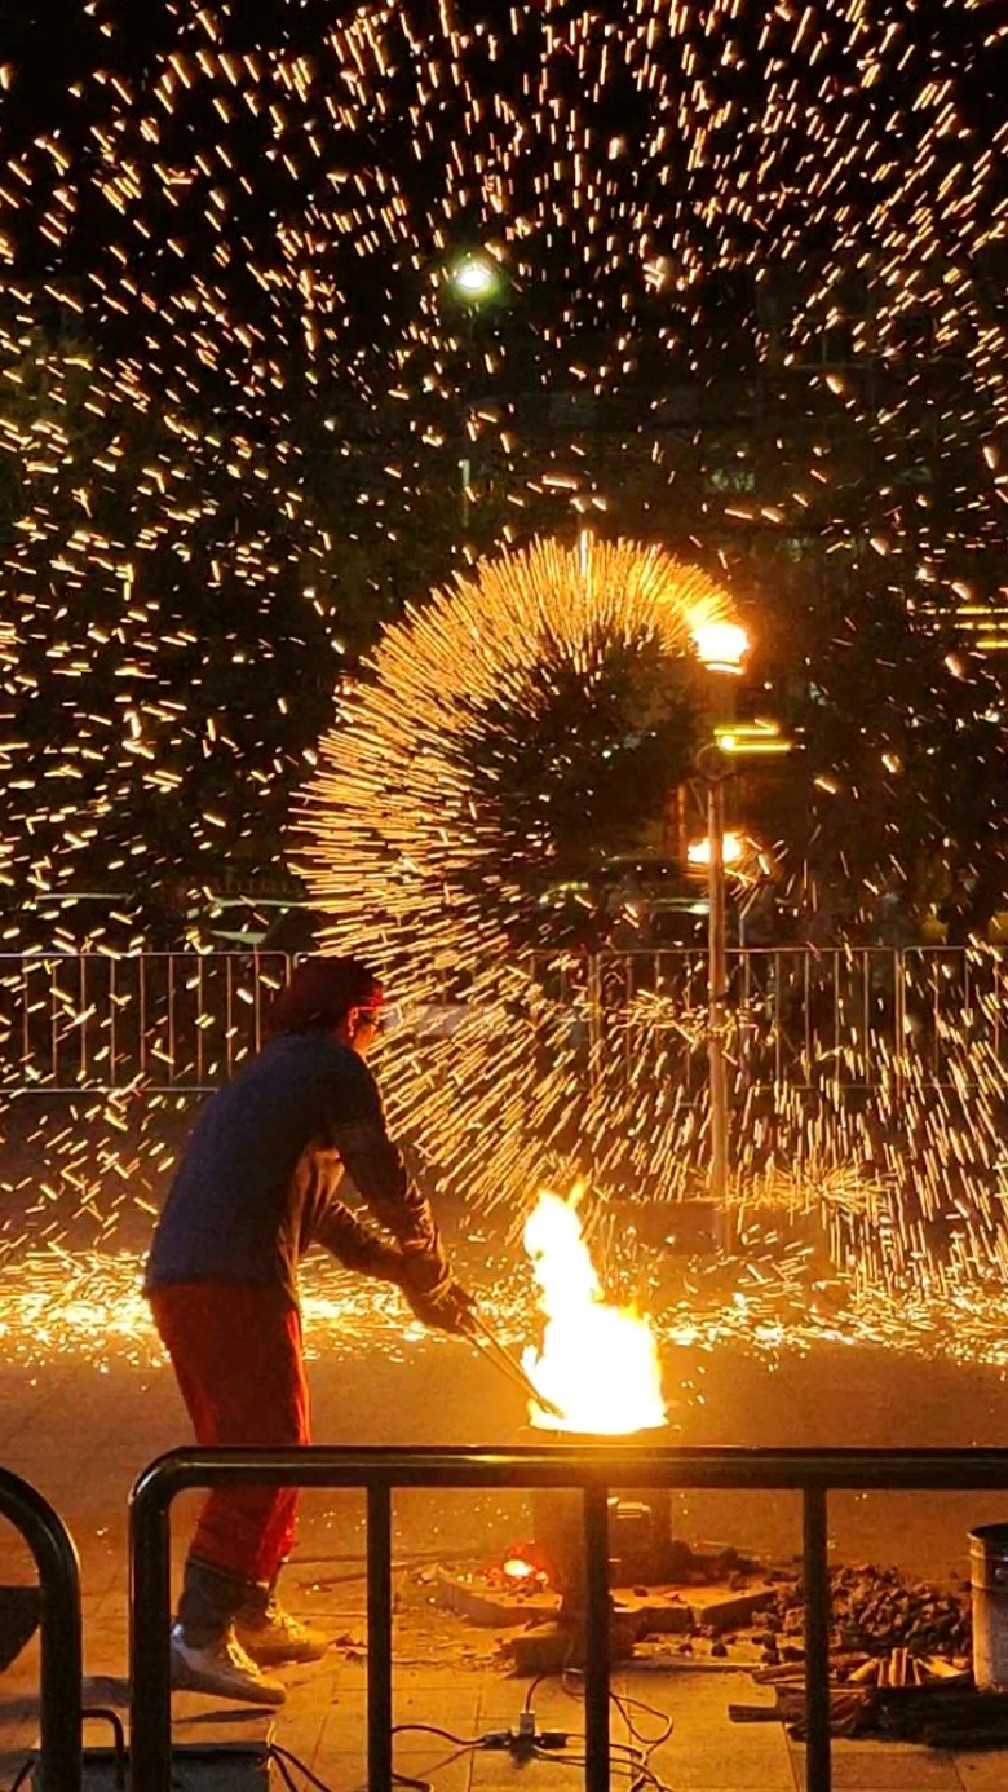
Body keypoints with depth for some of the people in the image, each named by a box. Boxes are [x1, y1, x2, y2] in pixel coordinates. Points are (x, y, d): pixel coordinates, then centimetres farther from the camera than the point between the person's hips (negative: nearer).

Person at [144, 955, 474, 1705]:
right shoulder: (335, 1069, 2)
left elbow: (324, 1213, 36)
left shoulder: (265, 1076, 30)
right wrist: (432, 1276, 19)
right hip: (238, 1283, -9)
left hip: (175, 1279, 9)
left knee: (246, 1453, 21)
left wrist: (407, 1269, 38)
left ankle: (253, 1614, 32)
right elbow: (390, 1186, 3)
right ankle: (201, 1635, -18)